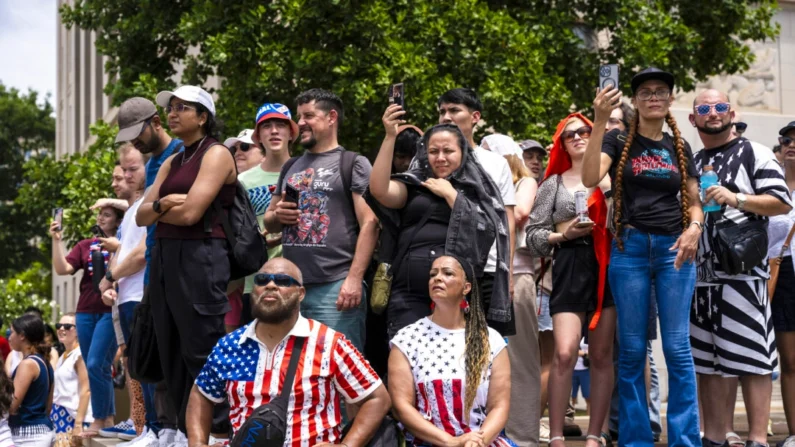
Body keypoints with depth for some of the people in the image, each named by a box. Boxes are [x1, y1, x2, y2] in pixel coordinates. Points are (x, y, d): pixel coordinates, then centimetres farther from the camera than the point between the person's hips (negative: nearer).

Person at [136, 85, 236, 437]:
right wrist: (161, 205, -9)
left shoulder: (216, 154, -5)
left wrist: (156, 209, 3)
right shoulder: (171, 163, 19)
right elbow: (142, 216, 12)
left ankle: (215, 434, -1)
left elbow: (190, 213, -16)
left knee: (202, 355, -7)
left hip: (200, 257, -9)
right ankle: (185, 432, 17)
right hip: (164, 257, 9)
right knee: (172, 354, 10)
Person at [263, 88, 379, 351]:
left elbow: (369, 223, -8)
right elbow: (268, 222, 27)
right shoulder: (290, 168, 20)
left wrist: (354, 279, -18)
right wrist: (277, 216, 2)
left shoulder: (353, 164, 1)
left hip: (336, 287, -6)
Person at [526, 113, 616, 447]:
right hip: (570, 270, -1)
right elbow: (534, 236, 8)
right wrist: (564, 234, -8)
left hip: (607, 267, 1)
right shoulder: (554, 184, 11)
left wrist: (608, 187, -8)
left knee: (602, 356, 2)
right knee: (565, 353, -14)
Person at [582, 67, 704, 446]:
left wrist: (694, 227, -6)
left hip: (674, 249, 2)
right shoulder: (618, 141, 4)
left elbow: (693, 202, 17)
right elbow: (590, 178, -14)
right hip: (630, 248, -1)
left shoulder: (680, 148, 14)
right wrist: (600, 121, -21)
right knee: (631, 349, 1)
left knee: (677, 347, -3)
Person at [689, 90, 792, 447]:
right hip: (701, 273, 6)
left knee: (750, 358, -8)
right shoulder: (691, 164, 20)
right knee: (707, 360, 7)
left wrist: (736, 198, -18)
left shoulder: (753, 154, 2)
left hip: (742, 270, -6)